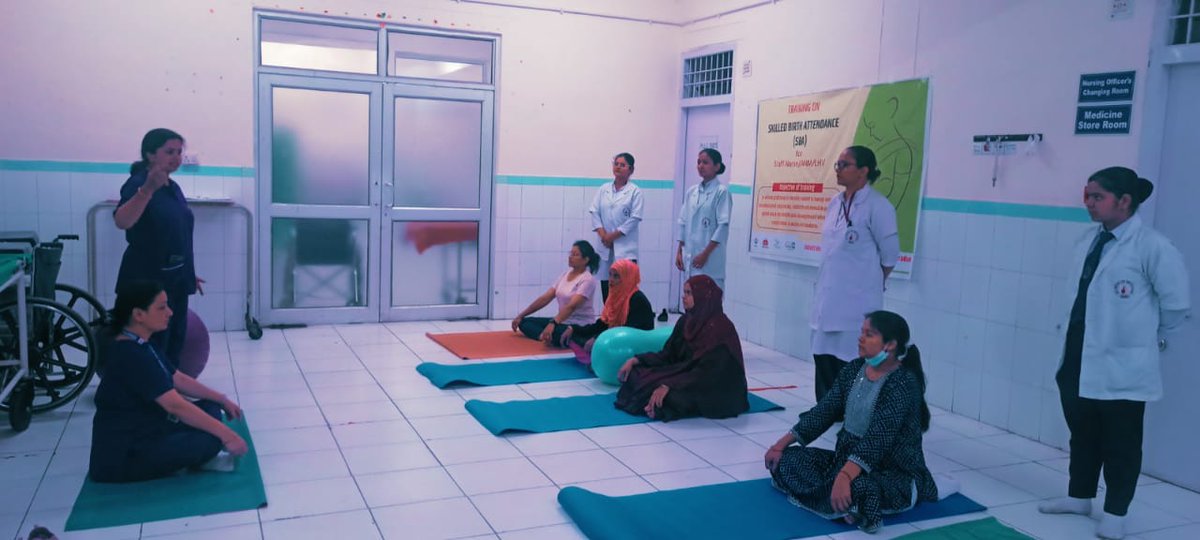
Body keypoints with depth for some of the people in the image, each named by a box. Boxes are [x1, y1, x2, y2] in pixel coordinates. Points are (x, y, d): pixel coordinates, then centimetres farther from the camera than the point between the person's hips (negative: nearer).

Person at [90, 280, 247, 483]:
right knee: (211, 440, -23)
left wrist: (222, 400, 13)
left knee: (210, 408, 8)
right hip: (123, 455, -10)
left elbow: (178, 379, 17)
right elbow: (175, 405, -28)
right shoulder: (130, 355, -24)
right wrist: (225, 433, -26)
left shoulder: (142, 345, 8)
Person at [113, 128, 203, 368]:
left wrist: (189, 273, 22)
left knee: (175, 342, 15)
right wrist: (148, 189, -47)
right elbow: (122, 222, -34)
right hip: (147, 280, -8)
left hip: (175, 278, 8)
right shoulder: (137, 183, -14)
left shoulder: (173, 187, 11)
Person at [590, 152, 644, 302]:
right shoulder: (604, 189, 12)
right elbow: (594, 212, 6)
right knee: (605, 286, 7)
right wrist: (603, 234, -8)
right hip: (605, 246, 4)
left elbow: (635, 218, -8)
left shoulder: (635, 191, -1)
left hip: (625, 248, -4)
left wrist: (613, 236, -11)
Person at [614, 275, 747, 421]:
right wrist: (635, 360, -8)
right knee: (636, 372, -5)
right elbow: (667, 355, 6)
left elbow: (707, 372, -26)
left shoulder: (720, 328, -21)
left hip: (718, 390, -7)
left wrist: (669, 386, -33)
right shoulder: (686, 321, 3)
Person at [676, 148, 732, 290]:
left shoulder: (721, 191, -6)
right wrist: (679, 251, 9)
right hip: (689, 256, 6)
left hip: (710, 258, -6)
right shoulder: (691, 191, 11)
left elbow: (723, 226, -11)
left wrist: (706, 254, -14)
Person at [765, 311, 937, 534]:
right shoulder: (854, 370, 4)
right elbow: (823, 412, 5)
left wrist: (844, 476, -42)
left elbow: (878, 437, -31)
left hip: (895, 473, -8)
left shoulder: (904, 382, -19)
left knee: (857, 487, -42)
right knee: (785, 458, -6)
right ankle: (850, 505, -14)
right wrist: (782, 443, -3)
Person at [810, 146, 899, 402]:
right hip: (827, 295, 8)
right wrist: (823, 283, 16)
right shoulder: (835, 203, 10)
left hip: (856, 299, -7)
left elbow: (890, 254, -6)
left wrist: (871, 283, 5)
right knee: (823, 353, 13)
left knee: (850, 359, -3)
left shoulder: (878, 206, -11)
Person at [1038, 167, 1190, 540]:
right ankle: (1079, 496, 35)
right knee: (1082, 433, 19)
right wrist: (1074, 334, 15)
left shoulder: (1151, 246, -14)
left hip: (1121, 364, -7)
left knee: (1120, 442, 8)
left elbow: (1177, 302, -8)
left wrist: (1150, 336, 4)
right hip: (1078, 358, 7)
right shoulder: (1088, 241, 7)